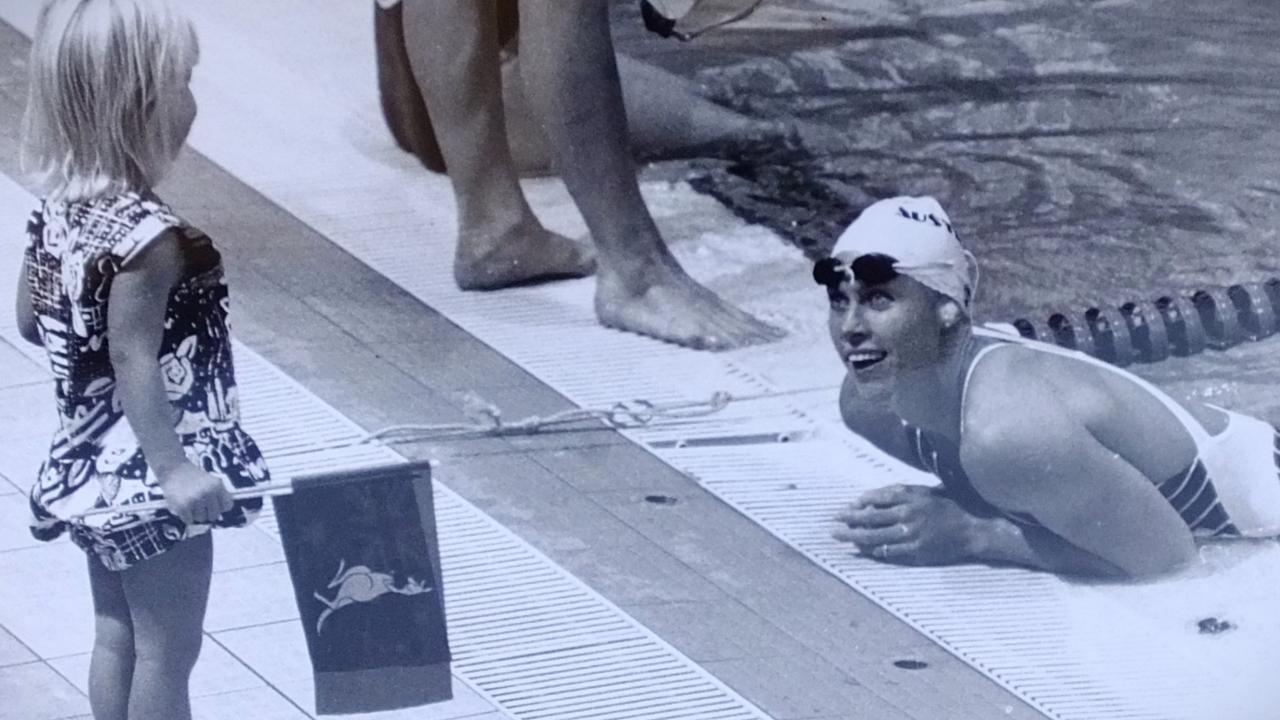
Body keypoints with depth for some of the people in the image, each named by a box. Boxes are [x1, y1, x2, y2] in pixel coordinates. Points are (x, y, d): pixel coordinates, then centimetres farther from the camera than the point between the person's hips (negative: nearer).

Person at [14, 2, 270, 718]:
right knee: (166, 651, 2)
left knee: (117, 637, 18)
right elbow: (134, 360, -27)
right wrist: (174, 470, -27)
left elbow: (31, 321, 12)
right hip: (148, 472, -9)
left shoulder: (58, 211, 1)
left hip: (93, 465, 9)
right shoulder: (151, 236, -25)